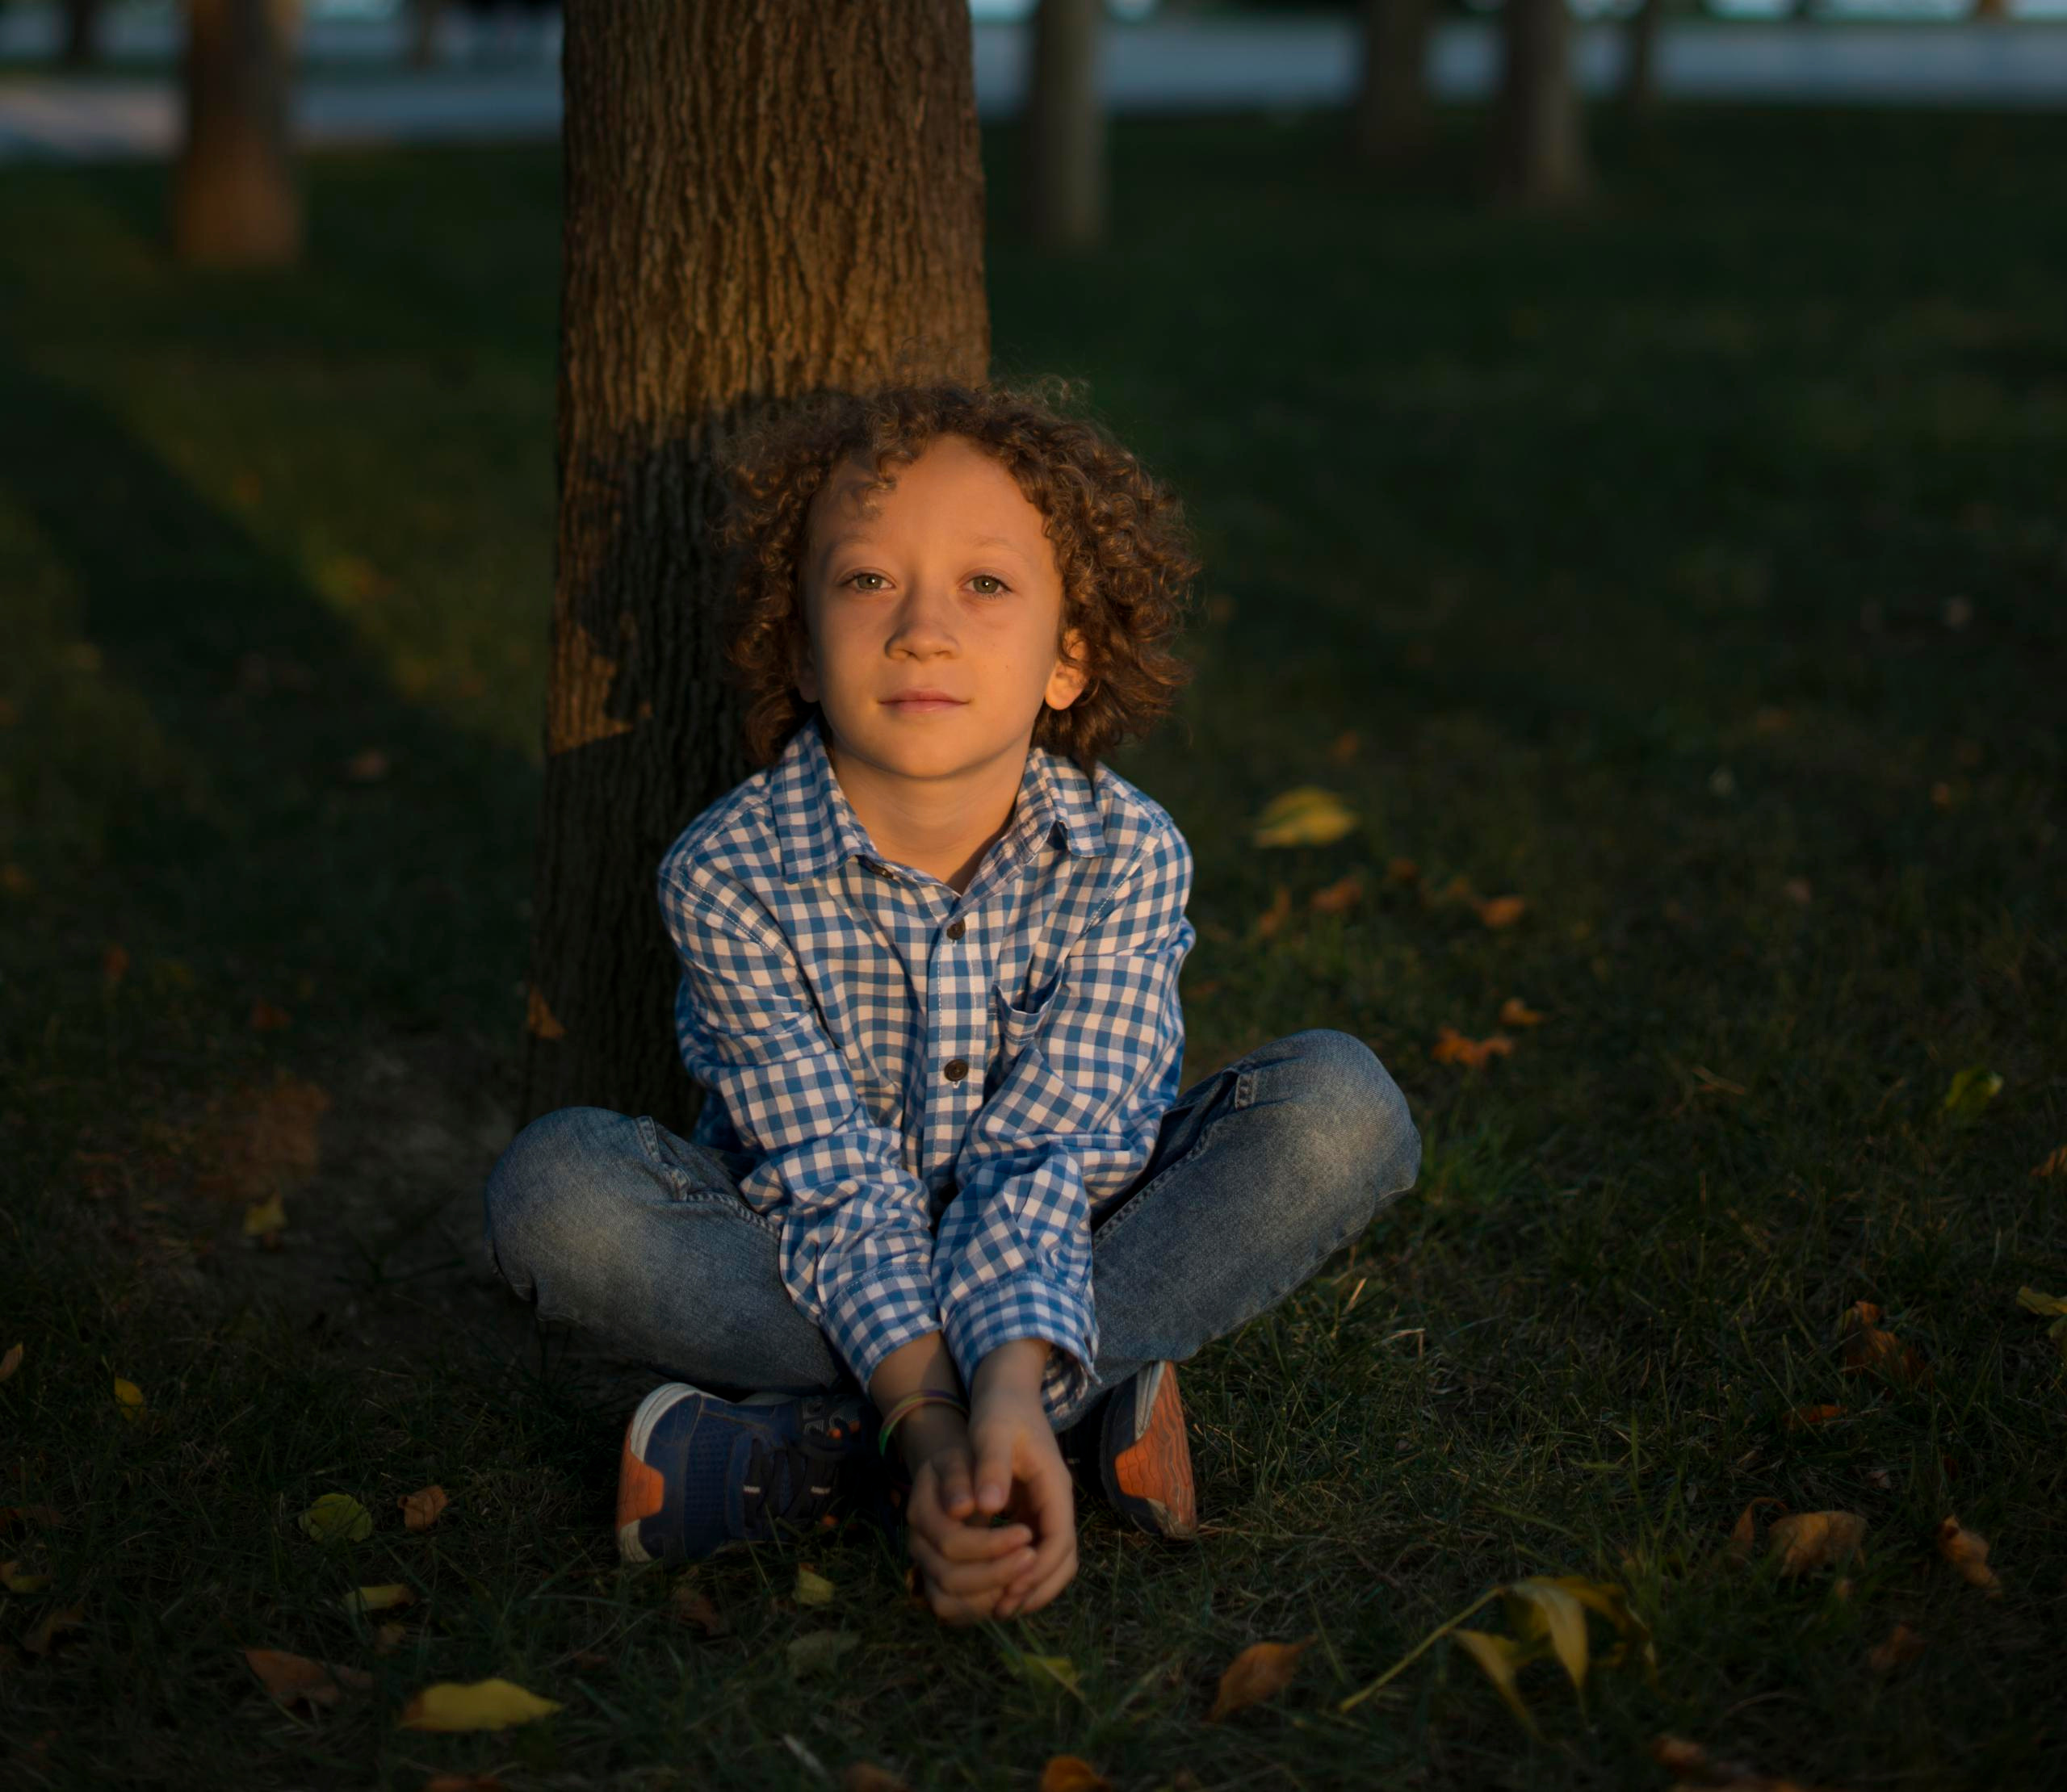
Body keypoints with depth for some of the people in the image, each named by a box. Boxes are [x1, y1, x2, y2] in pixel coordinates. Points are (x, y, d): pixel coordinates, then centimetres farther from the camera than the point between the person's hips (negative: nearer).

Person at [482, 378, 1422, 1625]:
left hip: (1070, 1259, 1)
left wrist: (1007, 1395, -44)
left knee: (1343, 1107, -25)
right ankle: (1092, 1408, -27)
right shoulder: (728, 876, -22)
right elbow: (835, 1190, -25)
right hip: (829, 1275, -1)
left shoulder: (1129, 858, -20)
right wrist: (929, 1418, -40)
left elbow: (1041, 1162, -26)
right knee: (552, 1187, -28)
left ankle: (805, 1450, -29)